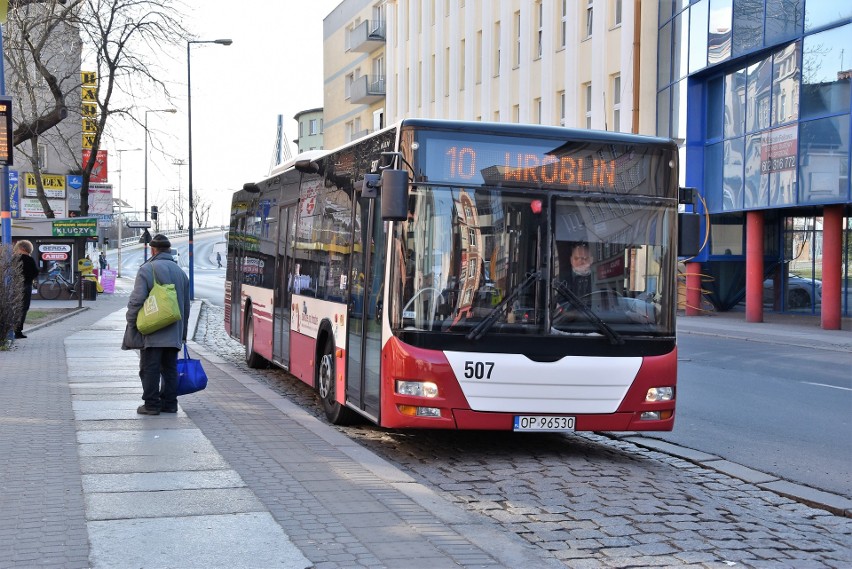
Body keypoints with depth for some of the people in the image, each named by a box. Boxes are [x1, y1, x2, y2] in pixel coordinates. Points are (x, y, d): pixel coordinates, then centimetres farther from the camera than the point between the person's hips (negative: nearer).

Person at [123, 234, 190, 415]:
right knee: (170, 368, 11)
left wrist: (131, 324, -3)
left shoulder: (147, 269, -7)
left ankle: (151, 404, -1)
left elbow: (136, 300, -13)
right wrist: (183, 332, 25)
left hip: (152, 333, -6)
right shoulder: (180, 272, 14)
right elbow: (186, 306, 19)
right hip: (174, 333, 6)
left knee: (150, 368, -1)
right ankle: (169, 403, 12)